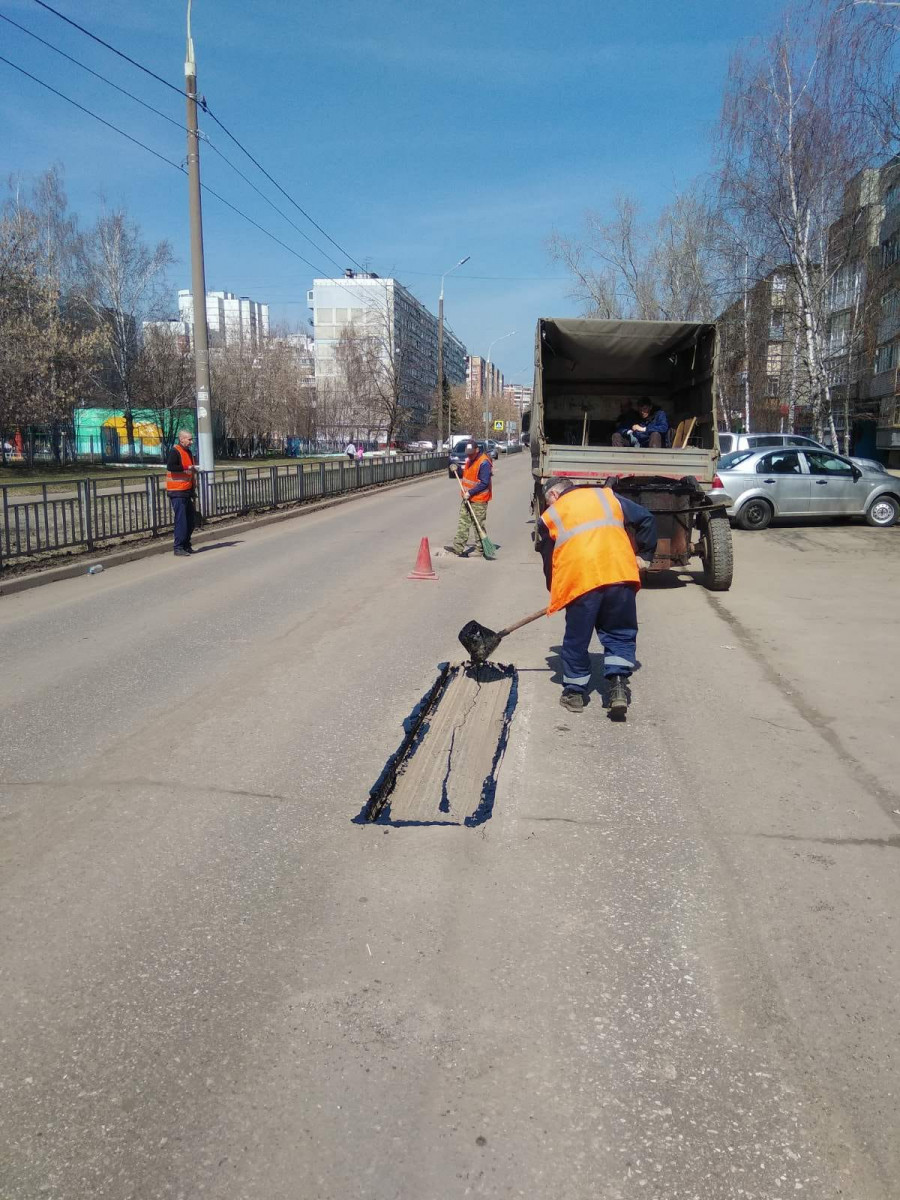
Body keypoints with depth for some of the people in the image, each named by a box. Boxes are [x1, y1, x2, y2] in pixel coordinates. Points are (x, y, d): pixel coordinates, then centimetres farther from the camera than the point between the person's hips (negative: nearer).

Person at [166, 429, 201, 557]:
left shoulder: (188, 452, 17)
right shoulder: (175, 451, -12)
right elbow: (170, 467, -27)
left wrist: (194, 469, 9)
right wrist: (186, 468, -22)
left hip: (186, 490, 9)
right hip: (177, 491, -9)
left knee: (191, 519, 13)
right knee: (181, 520, -8)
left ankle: (186, 545, 24)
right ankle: (178, 548, -2)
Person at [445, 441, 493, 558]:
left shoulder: (484, 463, -18)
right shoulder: (469, 460, 11)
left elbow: (484, 483, -21)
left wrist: (470, 492, -24)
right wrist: (458, 470, 3)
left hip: (479, 500, -9)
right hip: (468, 498, 9)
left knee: (478, 525, -1)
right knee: (463, 522, 7)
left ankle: (480, 550, 7)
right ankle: (458, 547, 9)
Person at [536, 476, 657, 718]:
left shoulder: (549, 516, 19)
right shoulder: (606, 495, 24)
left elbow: (548, 561, 22)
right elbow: (646, 519, 18)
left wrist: (556, 594, 34)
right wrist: (644, 555, 26)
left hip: (579, 578, -1)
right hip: (620, 572, 2)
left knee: (577, 638, 13)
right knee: (620, 634, 15)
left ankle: (574, 691, 24)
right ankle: (618, 684, 1)